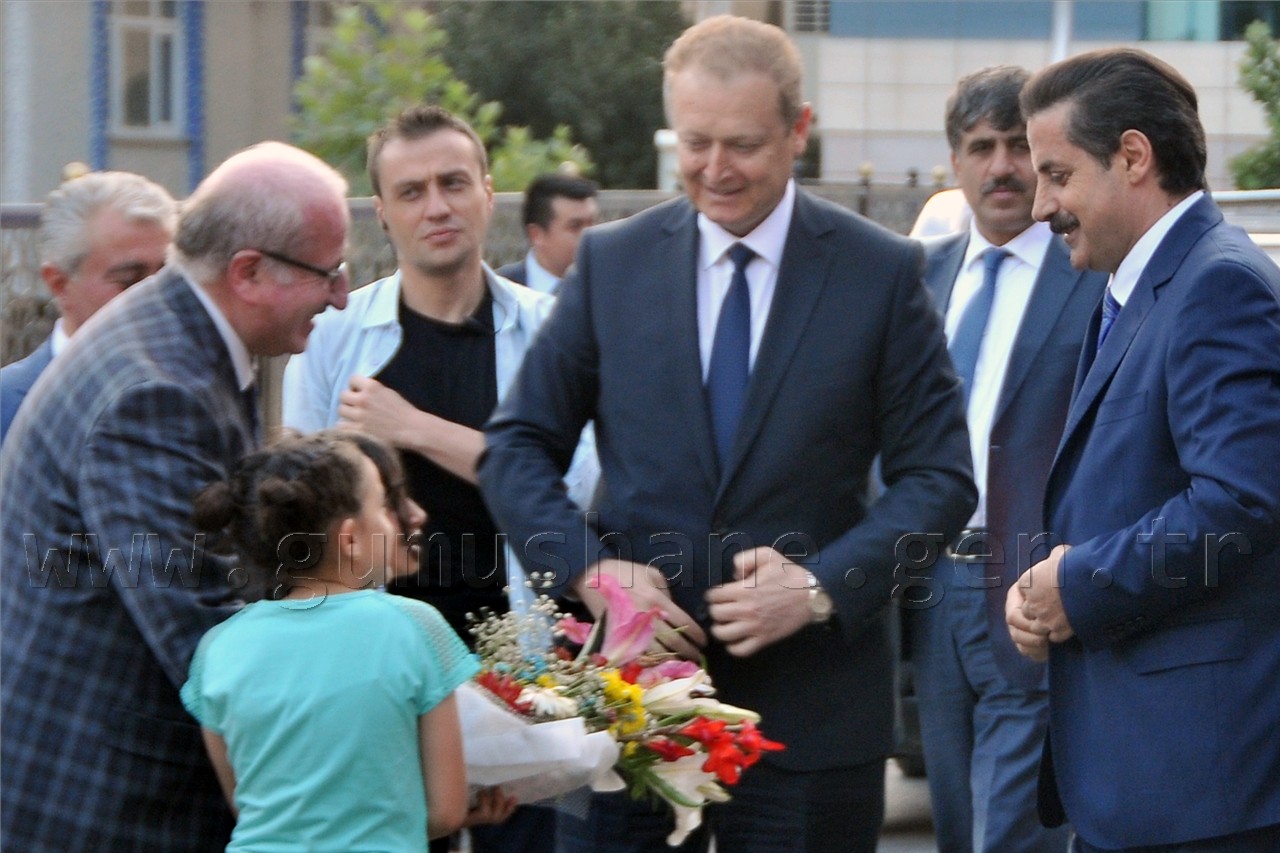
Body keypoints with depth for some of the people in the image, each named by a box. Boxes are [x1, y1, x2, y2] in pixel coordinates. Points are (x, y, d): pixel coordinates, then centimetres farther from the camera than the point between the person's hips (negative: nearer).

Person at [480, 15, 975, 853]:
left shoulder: (883, 273, 0)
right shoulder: (612, 262, 5)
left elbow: (938, 477, 0)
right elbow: (518, 446, 8)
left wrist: (823, 585, -15)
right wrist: (589, 568, -10)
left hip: (810, 698, -1)